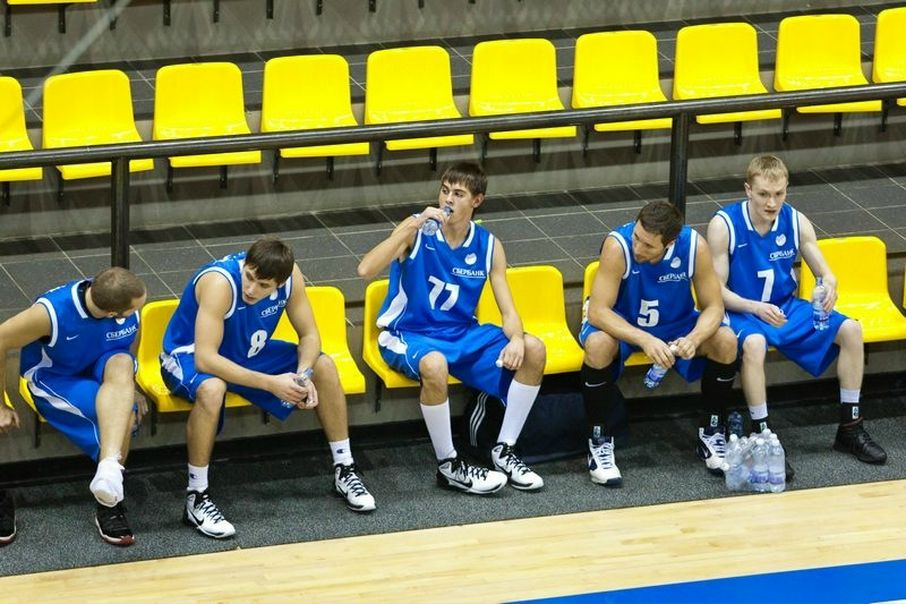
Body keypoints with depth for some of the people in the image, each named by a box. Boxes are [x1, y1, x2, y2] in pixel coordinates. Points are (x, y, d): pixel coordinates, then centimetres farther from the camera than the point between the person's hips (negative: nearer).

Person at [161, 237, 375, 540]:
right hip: (189, 357, -6)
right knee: (211, 389, -40)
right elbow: (205, 359, -40)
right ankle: (196, 498, -27)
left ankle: (344, 470, 10)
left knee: (324, 366, -5)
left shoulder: (290, 276, -18)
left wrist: (302, 375, -26)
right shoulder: (219, 282, -36)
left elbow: (309, 335, -5)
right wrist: (270, 383, -41)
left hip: (247, 354, 6)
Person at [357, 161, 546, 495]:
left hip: (463, 334, 5)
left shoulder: (488, 245, 2)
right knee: (434, 365, -40)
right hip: (409, 335, -5)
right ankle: (449, 466, -20)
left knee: (532, 350, -15)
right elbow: (365, 270, -26)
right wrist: (414, 226, -31)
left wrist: (516, 339, -23)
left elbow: (508, 311, 1)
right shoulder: (417, 230, -11)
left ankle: (504, 450, -2)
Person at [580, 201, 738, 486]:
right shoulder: (618, 245, -32)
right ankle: (599, 442, -18)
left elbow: (714, 307, -15)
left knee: (726, 341, -21)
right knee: (599, 345, -36)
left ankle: (712, 433, 0)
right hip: (621, 324, -3)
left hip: (675, 325, 3)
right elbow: (597, 311, -32)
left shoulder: (695, 246, -23)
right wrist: (645, 340, -46)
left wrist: (693, 339, -36)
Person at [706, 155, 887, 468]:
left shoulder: (795, 222, -3)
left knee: (850, 330, -10)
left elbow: (825, 274, 2)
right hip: (740, 311, -5)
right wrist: (756, 308, -32)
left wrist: (830, 286, -24)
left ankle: (850, 429, 0)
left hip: (785, 308, 5)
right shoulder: (724, 225, -16)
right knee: (754, 343, -39)